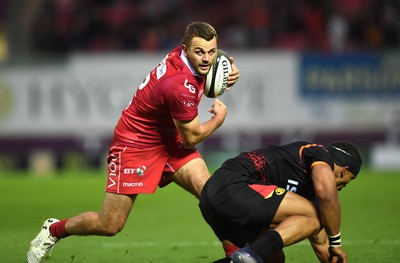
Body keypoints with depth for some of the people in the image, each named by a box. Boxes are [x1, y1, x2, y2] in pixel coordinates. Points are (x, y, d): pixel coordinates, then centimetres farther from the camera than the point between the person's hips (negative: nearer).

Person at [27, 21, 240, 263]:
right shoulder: (180, 85, -33)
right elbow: (191, 137, -21)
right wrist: (219, 118, -3)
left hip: (169, 141, 8)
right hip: (135, 143, -8)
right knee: (110, 225, -2)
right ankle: (53, 230, 23)